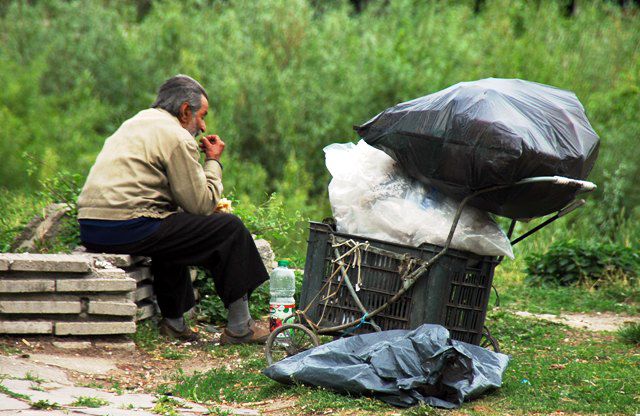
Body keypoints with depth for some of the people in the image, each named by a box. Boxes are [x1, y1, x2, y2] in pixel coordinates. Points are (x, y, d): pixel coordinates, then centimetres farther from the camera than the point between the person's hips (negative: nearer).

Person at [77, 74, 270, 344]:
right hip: (128, 228, -9)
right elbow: (202, 205, -5)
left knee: (175, 226, 36)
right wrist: (213, 161, 9)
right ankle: (239, 327, 2)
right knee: (230, 229, -2)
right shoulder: (176, 137, -5)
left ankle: (173, 321, 31)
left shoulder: (136, 123, 25)